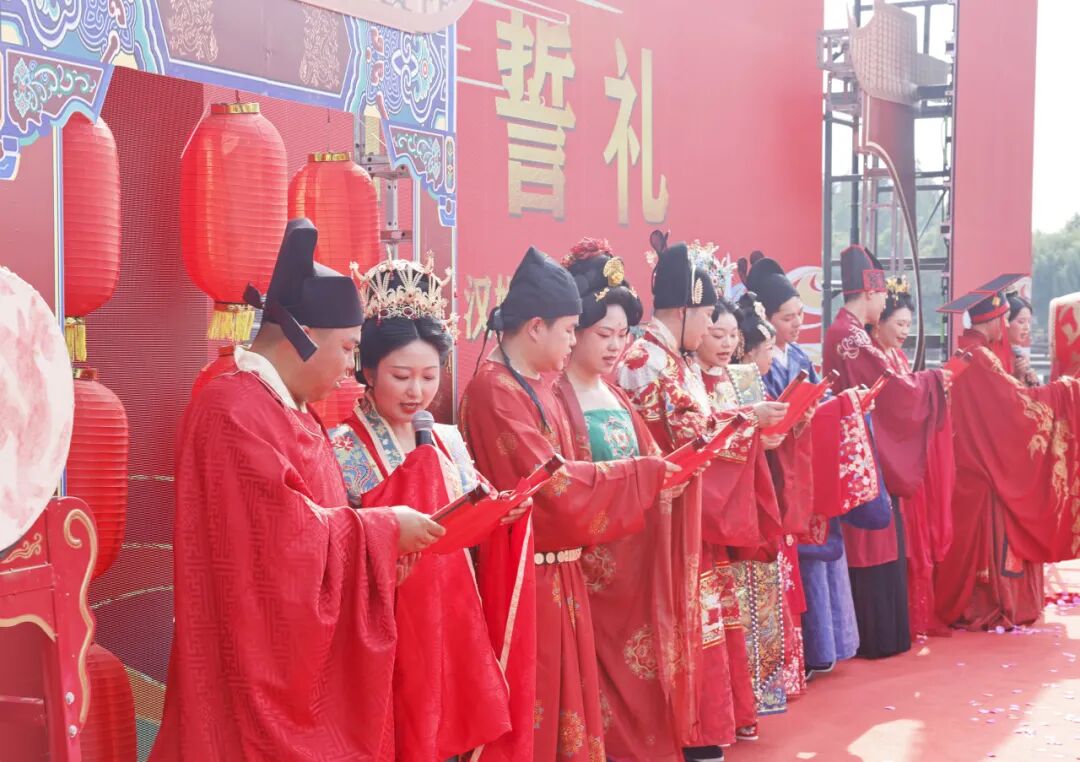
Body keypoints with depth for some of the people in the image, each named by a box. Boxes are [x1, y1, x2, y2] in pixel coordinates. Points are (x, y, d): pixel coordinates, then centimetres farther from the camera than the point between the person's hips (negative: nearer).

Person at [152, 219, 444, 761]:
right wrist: (384, 529, -12)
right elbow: (289, 533, -23)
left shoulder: (284, 407, 12)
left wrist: (381, 542, 2)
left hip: (302, 649, 9)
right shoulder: (235, 410, -19)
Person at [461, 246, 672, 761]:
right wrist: (645, 473, -12)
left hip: (557, 571, 9)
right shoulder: (495, 389, -17)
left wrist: (645, 479, 2)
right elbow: (550, 482, -19)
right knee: (529, 705, -1)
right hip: (522, 577, -9)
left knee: (561, 694, 14)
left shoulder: (535, 387, 11)